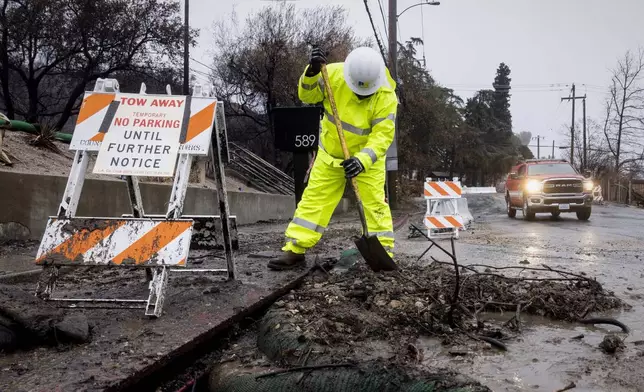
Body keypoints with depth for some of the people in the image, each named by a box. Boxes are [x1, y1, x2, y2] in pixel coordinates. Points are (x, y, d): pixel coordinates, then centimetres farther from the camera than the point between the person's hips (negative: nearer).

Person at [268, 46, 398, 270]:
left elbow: (382, 136, -28)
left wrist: (362, 160, -43)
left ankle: (384, 252, 7)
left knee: (374, 201, -6)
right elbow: (308, 95, -9)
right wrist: (312, 73, -30)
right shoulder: (335, 74, -18)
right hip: (330, 153, 2)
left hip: (367, 157, -2)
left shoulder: (386, 97, -24)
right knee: (314, 197, 2)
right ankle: (294, 250, 6)